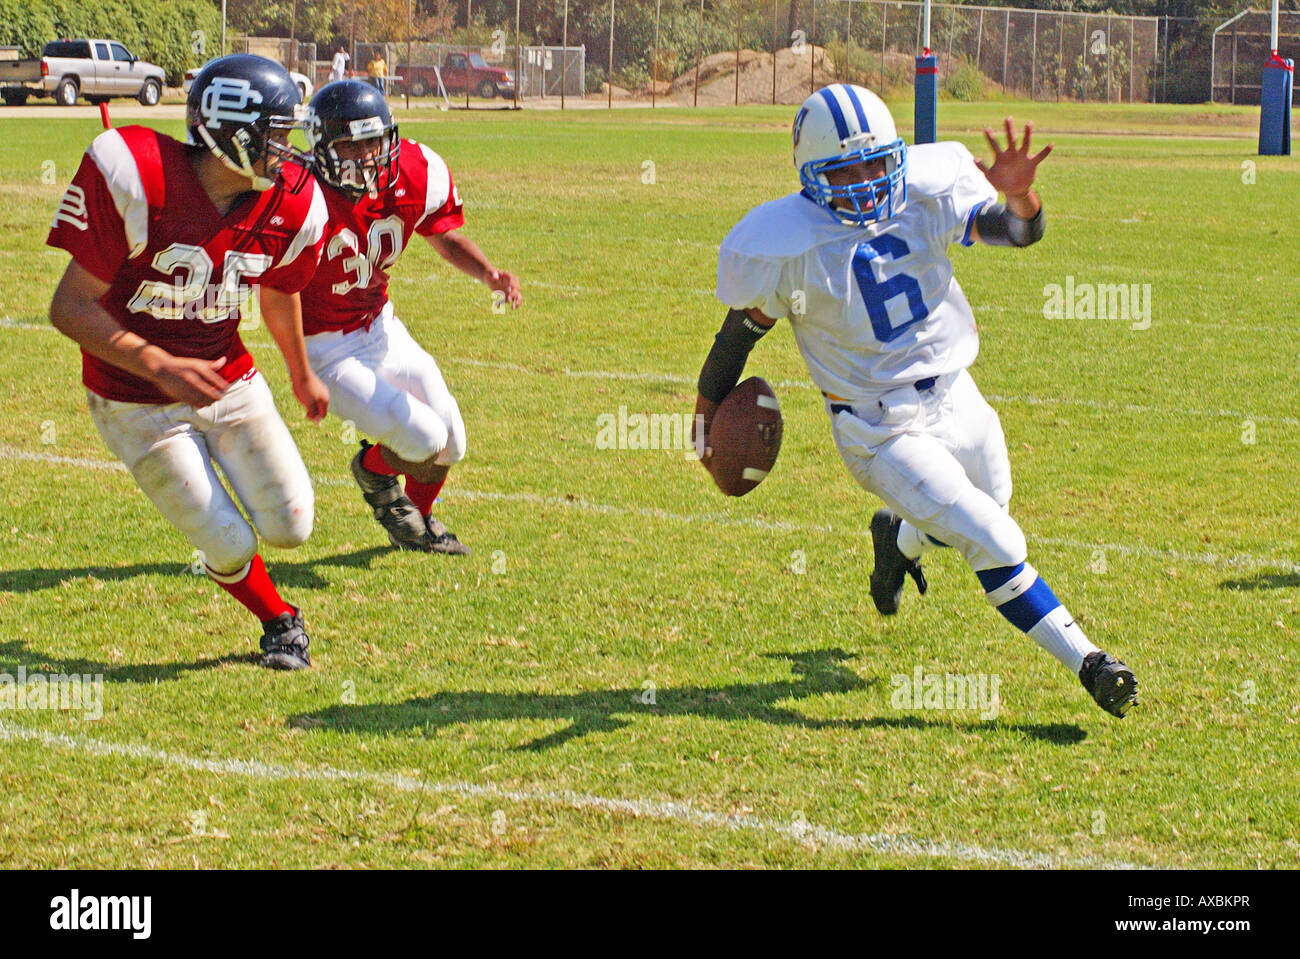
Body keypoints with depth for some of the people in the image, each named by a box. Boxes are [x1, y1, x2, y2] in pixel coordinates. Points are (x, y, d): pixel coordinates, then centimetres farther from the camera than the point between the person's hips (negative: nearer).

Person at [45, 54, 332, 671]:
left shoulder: (289, 207, -9)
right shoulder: (136, 179, -26)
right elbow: (71, 308, -21)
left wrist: (301, 375, 29)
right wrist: (159, 368, -30)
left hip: (231, 384, 4)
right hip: (139, 404, -4)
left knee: (290, 526, -2)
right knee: (230, 548, -4)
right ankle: (279, 621, 28)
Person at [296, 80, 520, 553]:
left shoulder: (416, 174, -14)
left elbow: (446, 236, 4)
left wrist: (489, 273, -16)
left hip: (381, 327, 7)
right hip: (328, 350, -7)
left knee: (450, 442, 15)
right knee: (424, 439, -15)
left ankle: (417, 523, 45)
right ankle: (374, 470, 21)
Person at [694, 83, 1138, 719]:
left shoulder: (925, 194, -10)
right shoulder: (789, 246, -20)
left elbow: (1020, 232, -20)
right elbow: (741, 331, -7)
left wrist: (1019, 194, -43)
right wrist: (708, 411, 4)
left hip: (956, 401, 6)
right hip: (880, 433, -5)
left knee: (987, 513, 28)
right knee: (996, 547, -13)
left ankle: (898, 536, 59)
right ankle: (1086, 663, 0)